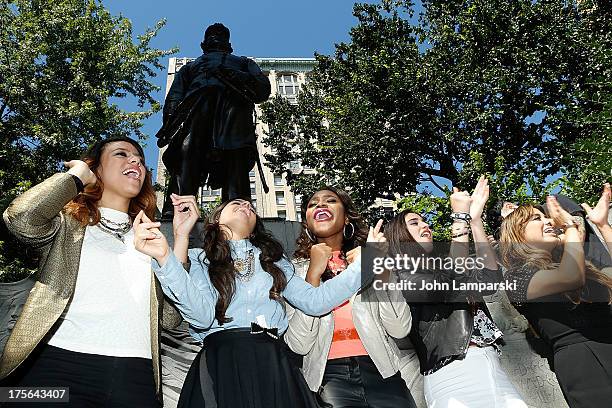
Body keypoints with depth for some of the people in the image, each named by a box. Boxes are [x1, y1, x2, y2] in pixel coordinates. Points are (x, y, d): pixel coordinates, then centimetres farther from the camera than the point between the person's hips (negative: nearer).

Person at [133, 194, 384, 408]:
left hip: (274, 368, 3)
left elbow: (315, 301, 7)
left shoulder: (272, 260, 19)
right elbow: (202, 315, -10)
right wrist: (164, 257, -22)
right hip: (220, 365, -2)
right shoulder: (197, 259, 9)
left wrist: (364, 261, 0)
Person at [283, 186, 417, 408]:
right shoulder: (296, 269, 6)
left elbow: (400, 329, 2)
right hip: (329, 375, -2)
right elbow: (299, 345, -6)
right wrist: (314, 275, -11)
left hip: (380, 371, 2)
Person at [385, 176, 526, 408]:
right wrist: (460, 218, -13)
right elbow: (453, 282, -17)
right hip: (453, 375, -7)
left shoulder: (439, 270, 22)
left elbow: (489, 278, 7)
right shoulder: (401, 277, -1)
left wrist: (475, 219, 5)